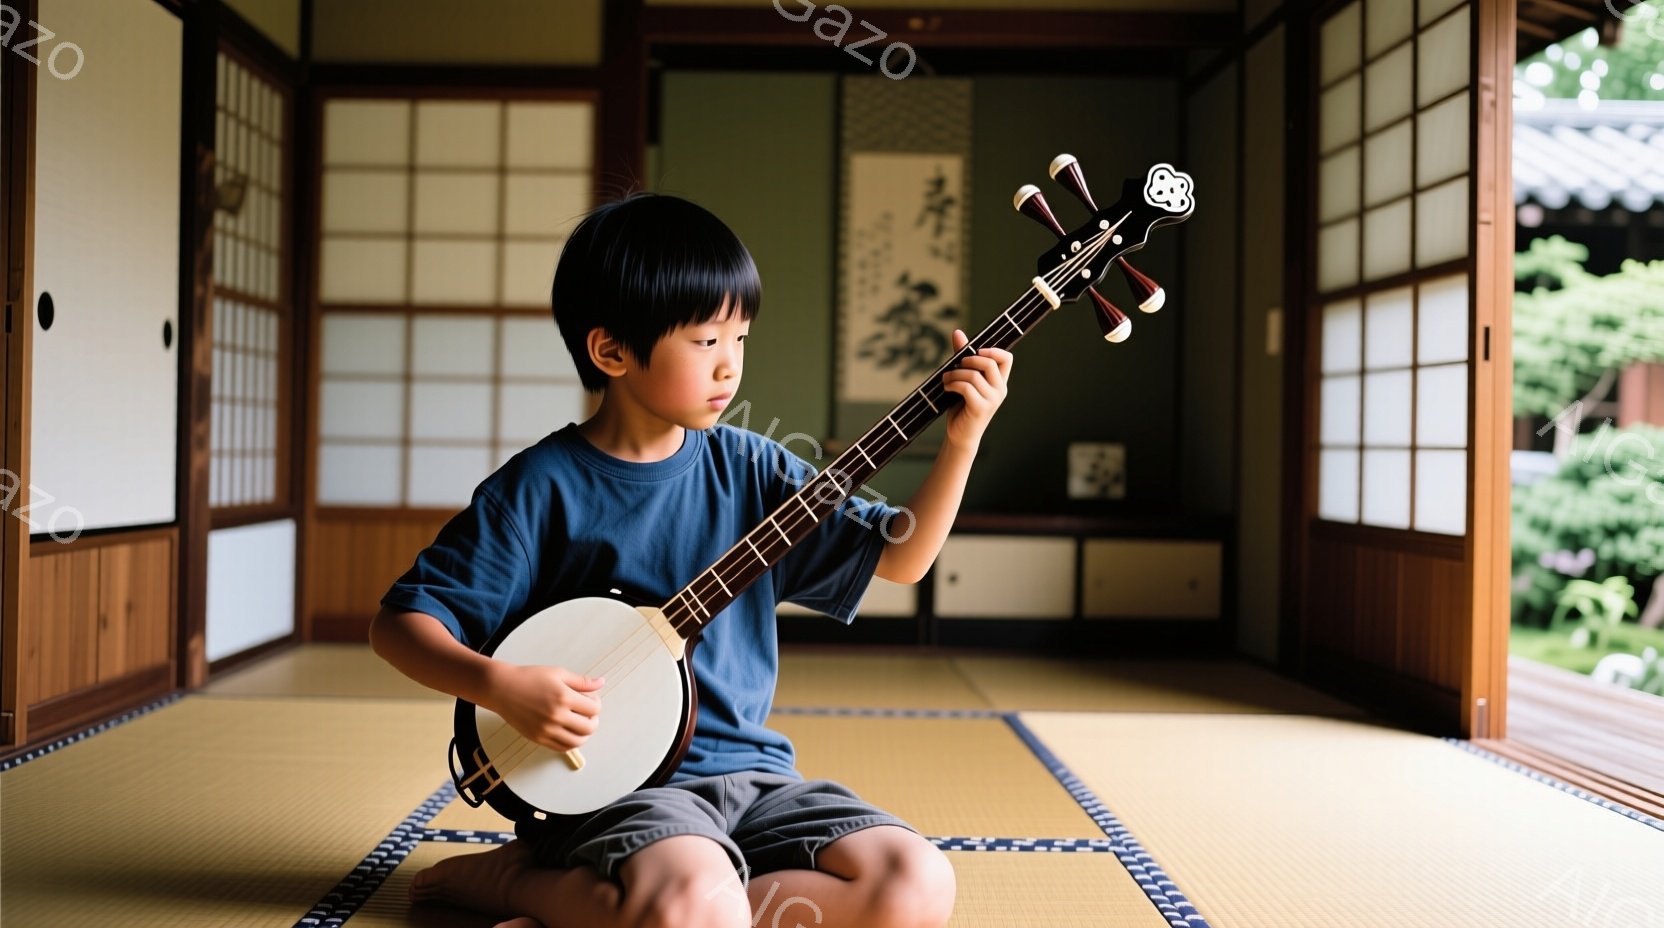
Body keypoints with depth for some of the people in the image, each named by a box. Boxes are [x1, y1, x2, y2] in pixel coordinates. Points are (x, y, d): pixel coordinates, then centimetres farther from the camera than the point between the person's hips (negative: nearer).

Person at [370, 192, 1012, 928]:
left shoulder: (745, 468, 6)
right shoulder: (542, 488, -6)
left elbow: (899, 557, 8)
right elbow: (400, 622, -5)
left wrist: (962, 439, -4)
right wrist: (500, 686, -22)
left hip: (750, 773, 7)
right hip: (612, 780, -6)